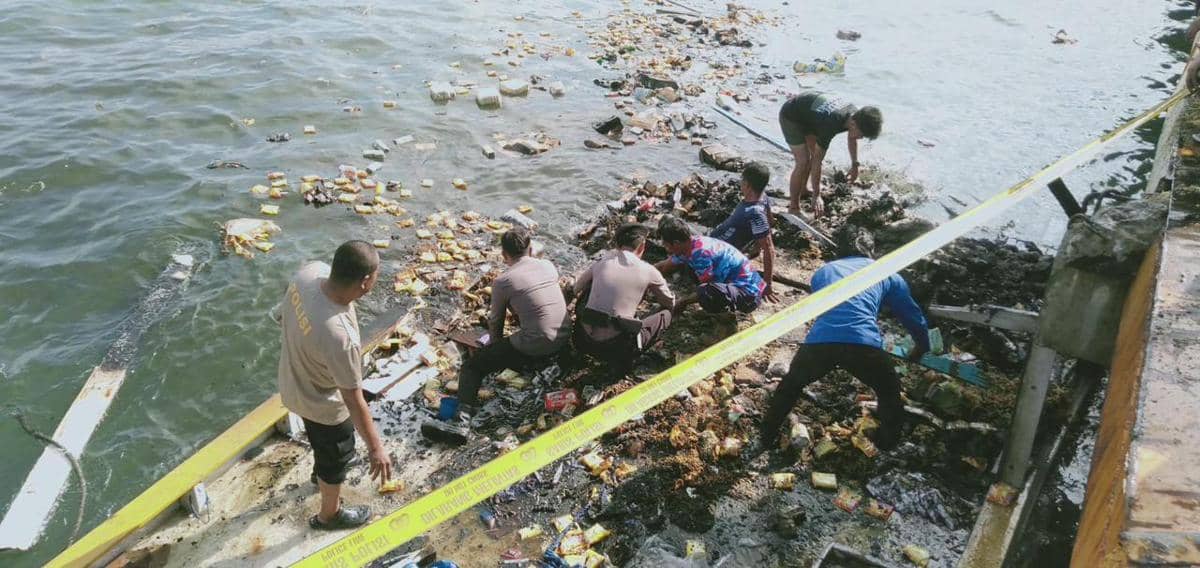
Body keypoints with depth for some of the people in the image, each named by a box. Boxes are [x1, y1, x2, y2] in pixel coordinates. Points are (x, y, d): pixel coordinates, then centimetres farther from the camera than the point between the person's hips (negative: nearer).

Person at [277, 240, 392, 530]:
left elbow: (284, 319, 0)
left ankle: (321, 470, 69)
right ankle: (329, 515, 51)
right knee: (337, 457, 23)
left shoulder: (310, 271, -24)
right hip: (322, 403, -7)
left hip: (295, 380, 7)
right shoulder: (340, 337, -45)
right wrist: (375, 448, -17)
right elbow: (354, 400, -31)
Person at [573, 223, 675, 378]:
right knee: (665, 315, 13)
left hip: (586, 339, 4)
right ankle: (622, 356, -2)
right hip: (616, 341, -4)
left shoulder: (601, 262, 6)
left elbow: (577, 290, 22)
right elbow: (670, 304, 15)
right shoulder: (648, 271, -2)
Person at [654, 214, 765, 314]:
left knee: (707, 292, -40)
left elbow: (707, 292, -19)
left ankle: (730, 308, -5)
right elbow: (665, 266, 17)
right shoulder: (688, 245, -1)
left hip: (748, 294, -9)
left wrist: (684, 302, -6)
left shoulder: (700, 253, -28)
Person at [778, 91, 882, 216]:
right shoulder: (831, 126, -39)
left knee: (814, 153, 15)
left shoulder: (855, 114, -15)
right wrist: (816, 196, -30)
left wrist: (855, 165, 13)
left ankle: (802, 190, 34)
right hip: (791, 116, -9)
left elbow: (851, 137, 10)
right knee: (803, 161, -15)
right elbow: (817, 162, -34)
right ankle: (793, 207, -6)